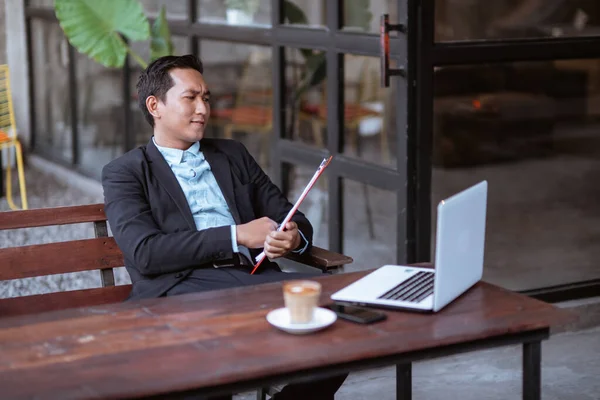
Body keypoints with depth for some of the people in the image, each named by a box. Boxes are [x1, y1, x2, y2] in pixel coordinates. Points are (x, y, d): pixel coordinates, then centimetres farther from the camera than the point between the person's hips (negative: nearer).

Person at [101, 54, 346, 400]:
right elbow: (144, 253, -6)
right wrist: (237, 236, -9)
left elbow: (292, 218, 22)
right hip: (182, 287, -5)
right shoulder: (124, 173, 10)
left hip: (255, 276, 5)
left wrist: (294, 236, -4)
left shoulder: (234, 155, 25)